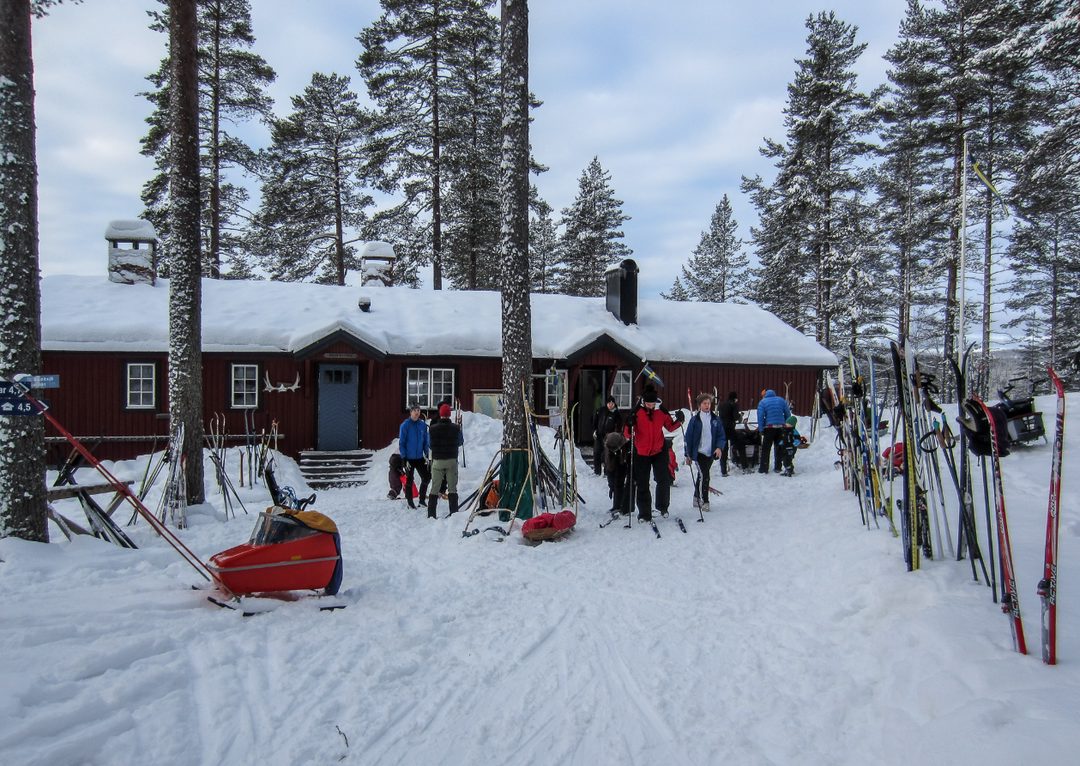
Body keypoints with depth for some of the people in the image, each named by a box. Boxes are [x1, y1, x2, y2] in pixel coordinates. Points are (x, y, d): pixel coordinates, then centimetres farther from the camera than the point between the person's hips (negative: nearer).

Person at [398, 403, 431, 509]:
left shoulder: (423, 425, 3)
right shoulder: (405, 425, -10)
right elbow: (401, 443, -8)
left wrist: (426, 455, 4)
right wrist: (404, 459, -12)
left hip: (420, 457, 4)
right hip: (409, 458, -4)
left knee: (427, 477, 3)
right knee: (409, 480, 6)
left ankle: (422, 500, 20)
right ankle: (410, 503, 18)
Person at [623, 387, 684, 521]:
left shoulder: (662, 412, -2)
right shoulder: (637, 412, -10)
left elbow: (670, 427, 11)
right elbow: (627, 434, -9)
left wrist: (678, 420, -7)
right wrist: (629, 425, -30)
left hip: (659, 452, 2)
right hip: (641, 453, -1)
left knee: (664, 480, -2)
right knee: (642, 485, 6)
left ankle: (662, 506, 22)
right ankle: (644, 513, 16)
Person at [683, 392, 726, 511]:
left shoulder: (715, 420, 4)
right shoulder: (695, 420, -5)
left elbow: (721, 436, 6)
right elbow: (688, 438, -3)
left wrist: (719, 447, -13)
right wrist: (688, 455, -4)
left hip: (710, 453, 4)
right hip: (698, 452, -4)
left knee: (702, 476, 15)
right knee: (704, 475, -13)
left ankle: (697, 498, 31)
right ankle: (704, 501, -5)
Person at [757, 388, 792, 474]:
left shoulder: (762, 402, 2)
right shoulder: (781, 400, 10)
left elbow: (760, 417, -6)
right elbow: (788, 414, 9)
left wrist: (761, 429, -4)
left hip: (769, 428, -3)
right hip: (780, 428, 3)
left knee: (765, 449, 2)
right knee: (779, 449, 13)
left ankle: (763, 468, -1)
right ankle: (778, 468, 16)